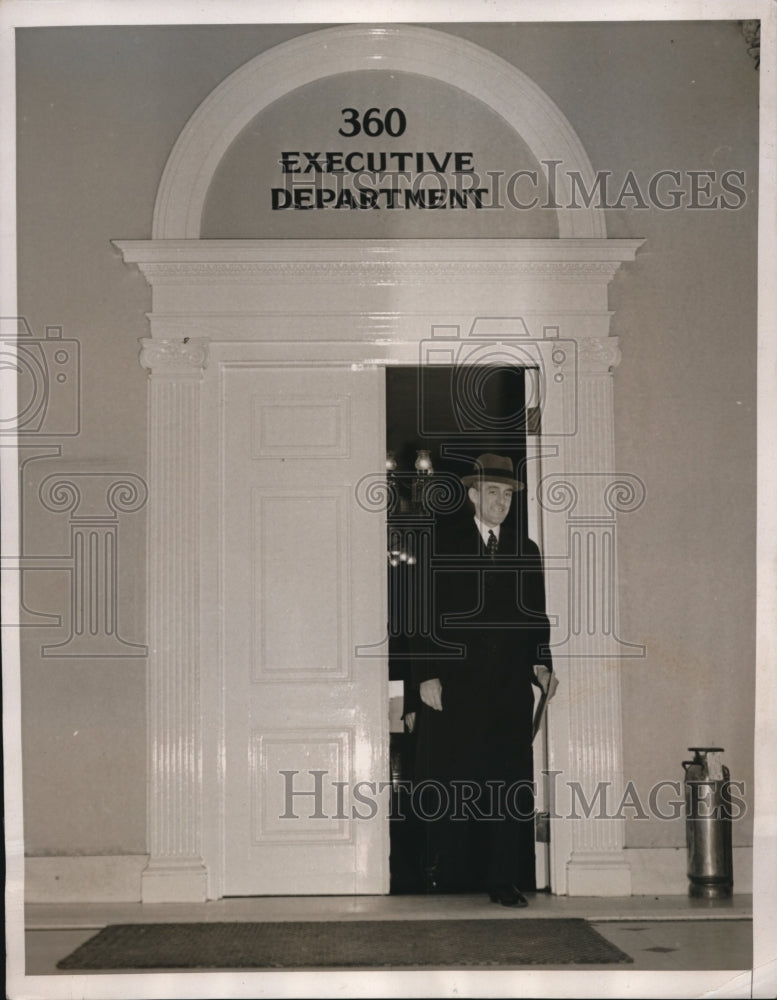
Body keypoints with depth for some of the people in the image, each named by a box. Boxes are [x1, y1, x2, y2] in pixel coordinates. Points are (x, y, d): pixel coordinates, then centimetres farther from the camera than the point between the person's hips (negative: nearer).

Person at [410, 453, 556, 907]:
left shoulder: (526, 551, 14)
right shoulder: (442, 544, 4)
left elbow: (536, 617, 16)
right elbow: (426, 611, 0)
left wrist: (541, 663, 0)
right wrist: (427, 674, -8)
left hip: (510, 685, 2)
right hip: (454, 682, -2)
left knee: (510, 780, -3)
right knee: (450, 781, 1)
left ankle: (505, 879, -1)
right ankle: (447, 874, 11)